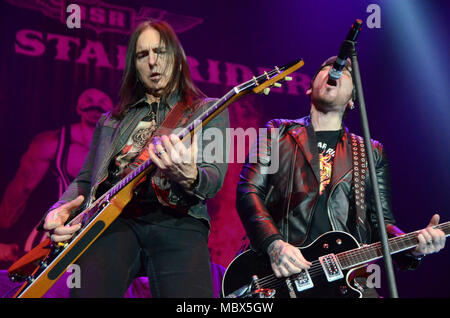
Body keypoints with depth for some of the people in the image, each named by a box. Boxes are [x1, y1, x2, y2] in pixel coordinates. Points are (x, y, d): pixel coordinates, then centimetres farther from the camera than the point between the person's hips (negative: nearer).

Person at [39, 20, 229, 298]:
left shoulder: (209, 111, 16)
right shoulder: (111, 121, 28)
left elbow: (214, 180, 2)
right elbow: (85, 179, 26)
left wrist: (189, 177, -24)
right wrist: (59, 211, 3)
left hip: (176, 220, -2)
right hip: (114, 218, 3)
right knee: (88, 291, -28)